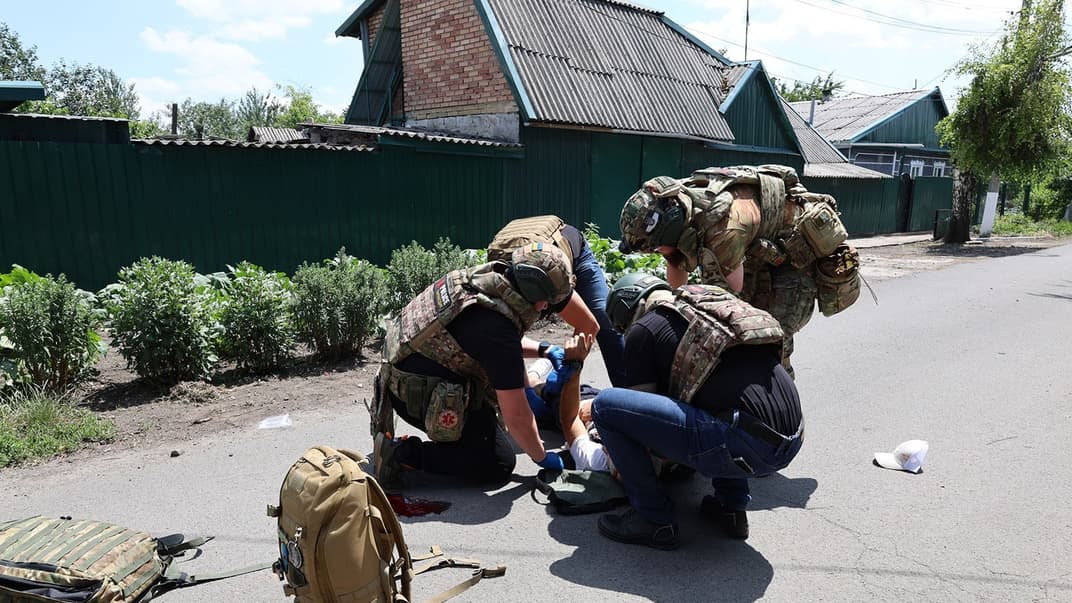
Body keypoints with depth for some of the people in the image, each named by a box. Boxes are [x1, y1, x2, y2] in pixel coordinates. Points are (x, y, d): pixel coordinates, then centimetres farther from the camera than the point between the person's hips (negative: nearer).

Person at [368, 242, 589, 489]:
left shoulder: (483, 275, -3)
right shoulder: (498, 331, -29)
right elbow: (517, 417, -19)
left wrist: (548, 351, 13)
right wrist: (543, 458, -3)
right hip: (418, 396, -10)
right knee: (500, 464, -2)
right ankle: (402, 452, -7)